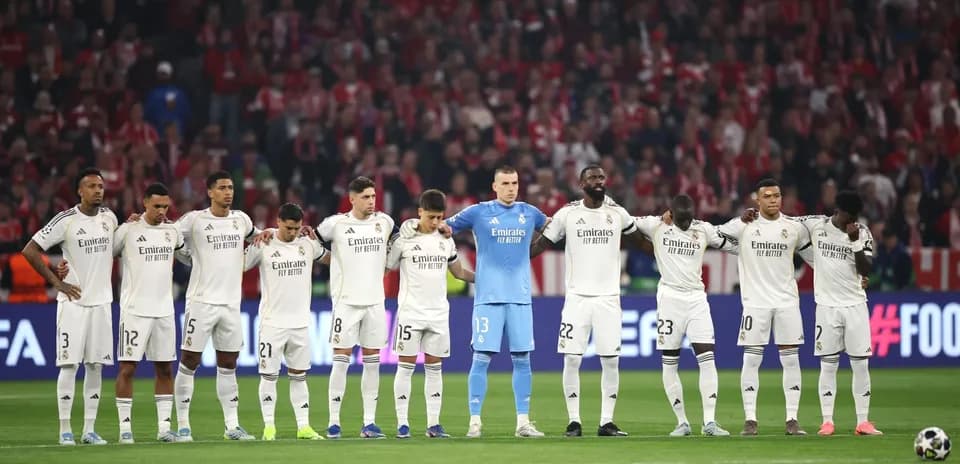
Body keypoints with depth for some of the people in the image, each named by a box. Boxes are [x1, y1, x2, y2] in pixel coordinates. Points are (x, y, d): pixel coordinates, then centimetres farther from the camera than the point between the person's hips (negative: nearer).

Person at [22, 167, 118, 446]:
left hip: (102, 301, 5)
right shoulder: (66, 221, -10)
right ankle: (65, 430, -2)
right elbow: (30, 250, -9)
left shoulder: (110, 217, 7)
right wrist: (56, 283, -9)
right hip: (73, 301, -5)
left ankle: (89, 430, 9)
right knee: (69, 364, -7)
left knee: (96, 365, 5)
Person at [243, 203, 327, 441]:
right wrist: (257, 241, -16)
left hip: (301, 323, 4)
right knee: (269, 375, -1)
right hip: (272, 322, -4)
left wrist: (316, 238, 7)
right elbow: (240, 266, -7)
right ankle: (269, 426, 5)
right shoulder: (264, 246, -5)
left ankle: (303, 426, 10)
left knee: (299, 375, 8)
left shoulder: (307, 244, 6)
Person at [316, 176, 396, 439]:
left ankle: (369, 422, 8)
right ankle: (334, 422, -1)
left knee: (372, 362, 4)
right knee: (341, 360, -5)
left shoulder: (385, 222, 7)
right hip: (346, 301, -4)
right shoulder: (336, 224, -4)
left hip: (375, 301, 4)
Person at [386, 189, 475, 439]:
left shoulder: (446, 241, 9)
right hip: (410, 312, -4)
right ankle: (402, 423, 0)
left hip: (439, 313, 4)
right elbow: (387, 267, 3)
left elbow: (460, 273, 19)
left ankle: (433, 423, 5)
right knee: (406, 366, -3)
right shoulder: (404, 239, -4)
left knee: (434, 368, 4)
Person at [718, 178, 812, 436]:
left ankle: (792, 420, 4)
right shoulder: (743, 225, -1)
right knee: (751, 359, -3)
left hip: (787, 300, 2)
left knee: (791, 359, 1)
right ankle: (750, 419, 0)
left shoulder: (794, 228, 5)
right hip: (755, 301, -2)